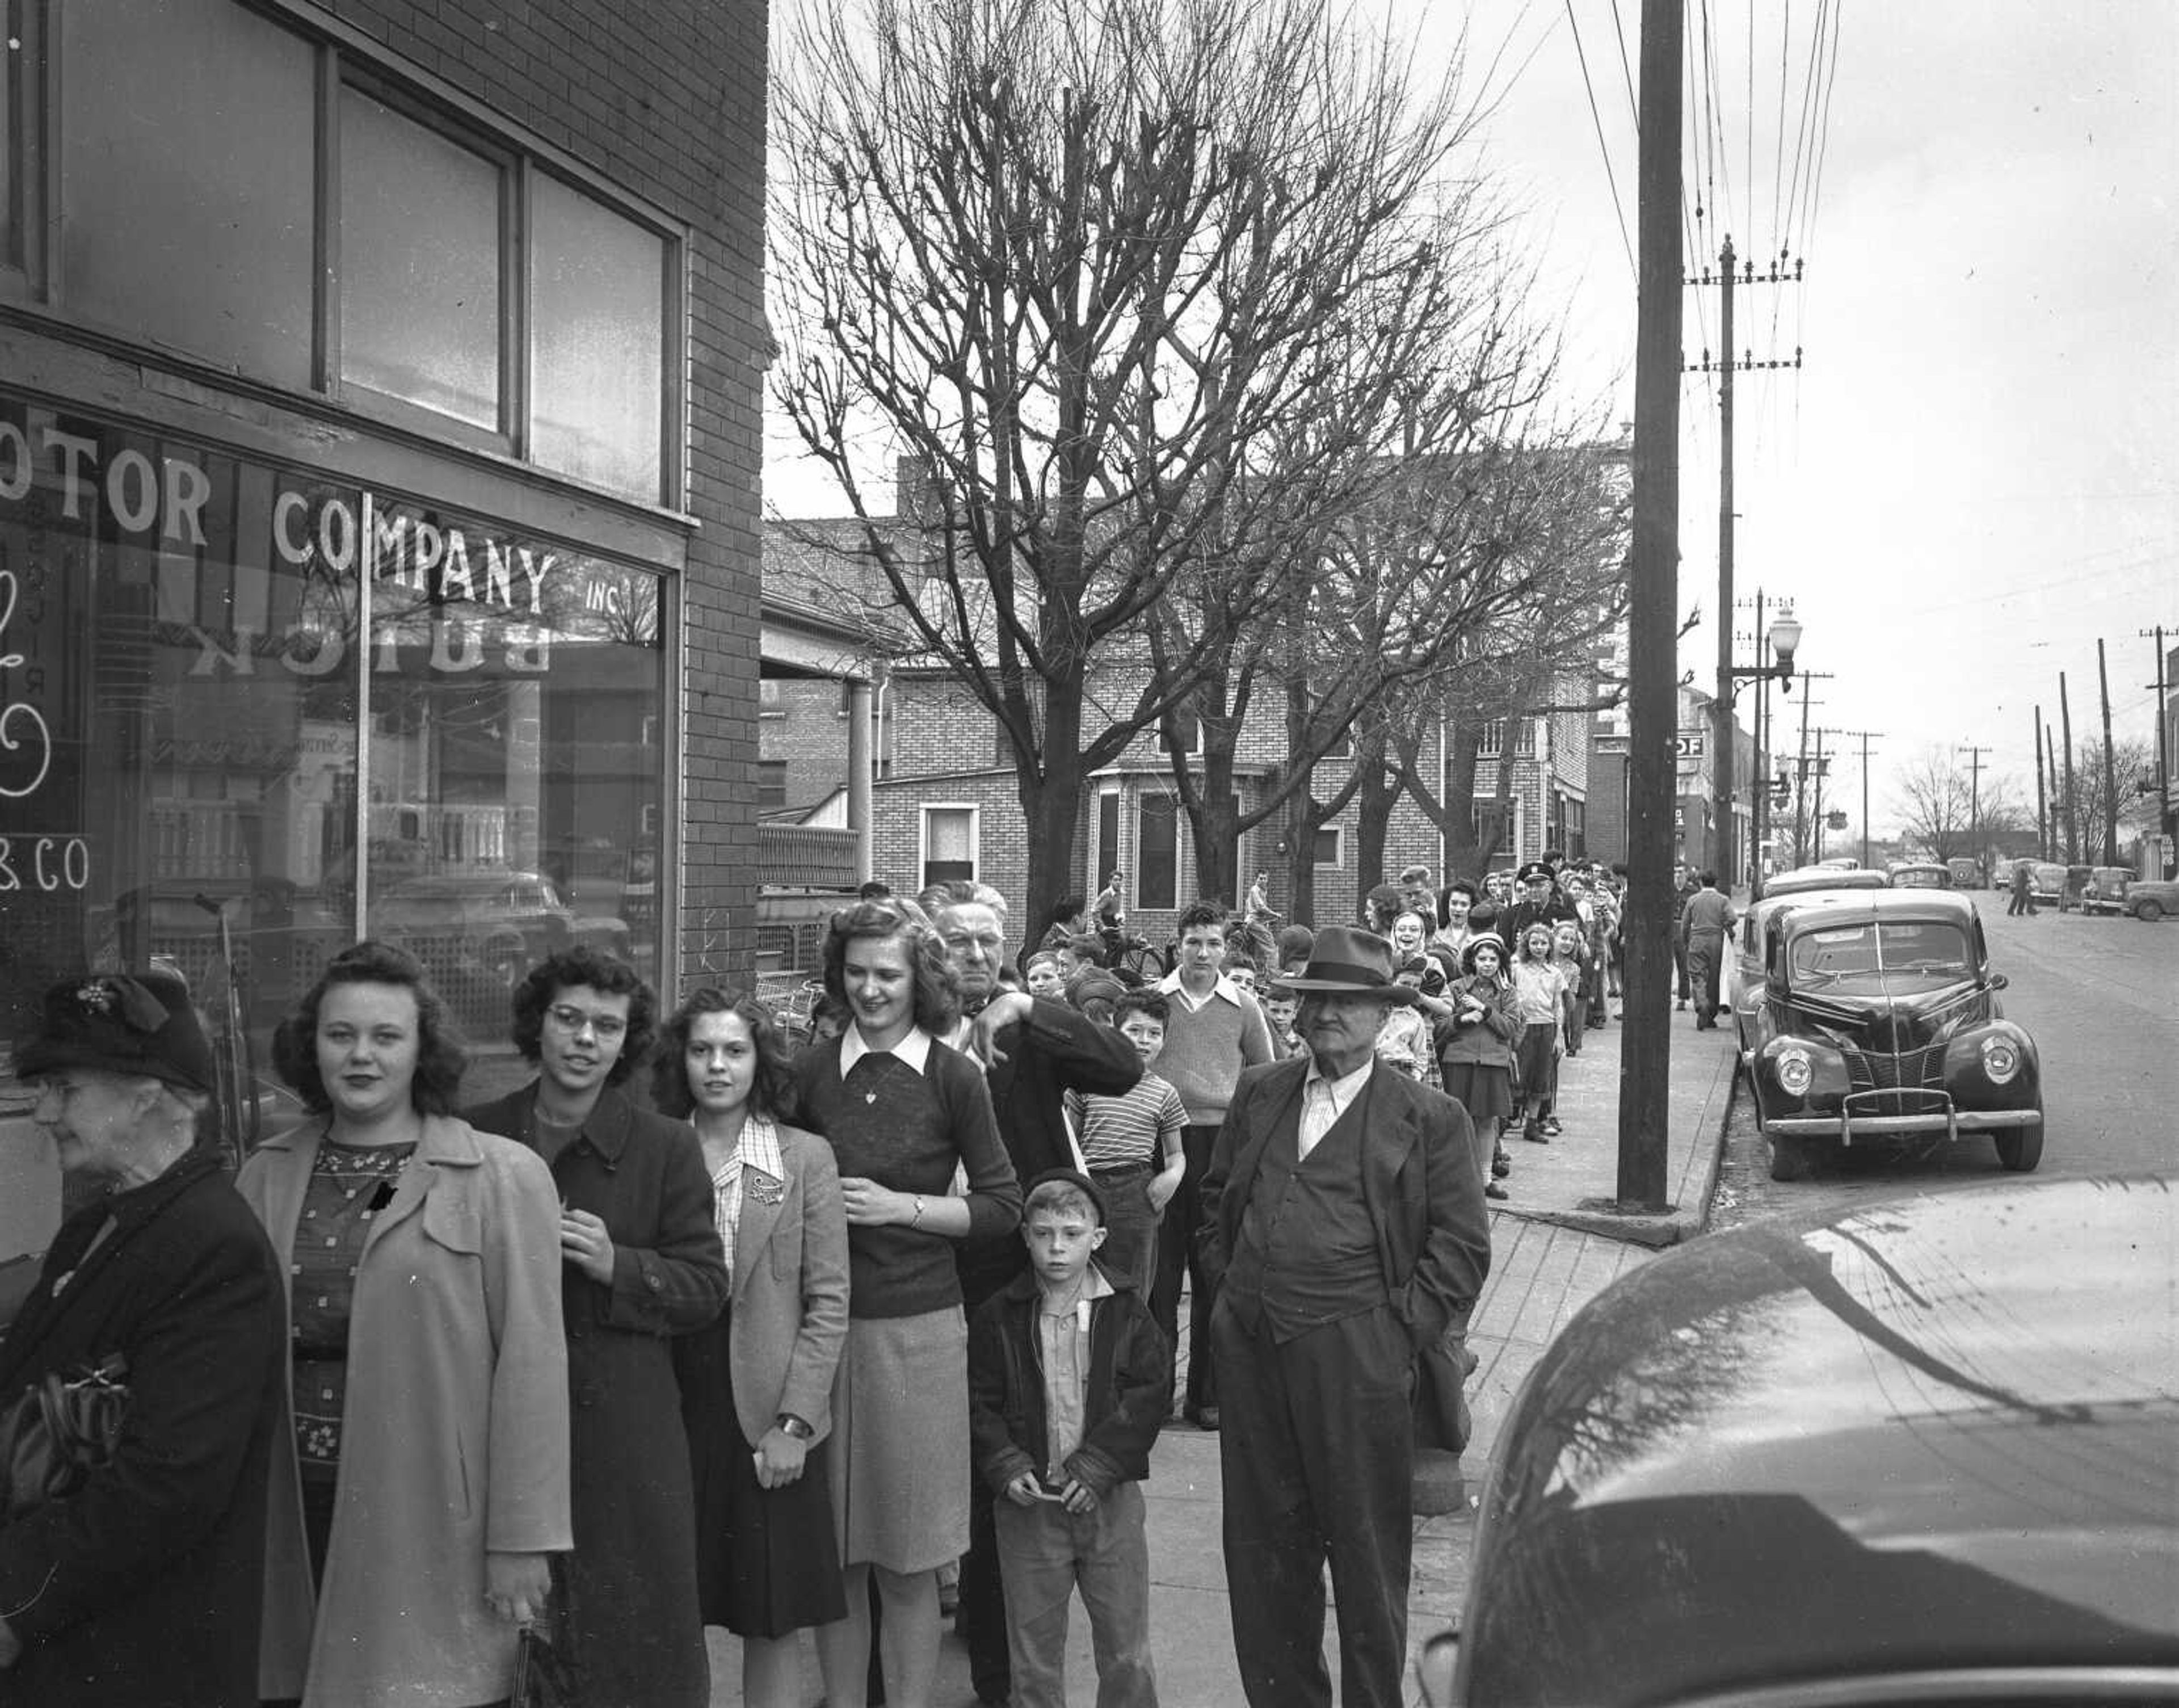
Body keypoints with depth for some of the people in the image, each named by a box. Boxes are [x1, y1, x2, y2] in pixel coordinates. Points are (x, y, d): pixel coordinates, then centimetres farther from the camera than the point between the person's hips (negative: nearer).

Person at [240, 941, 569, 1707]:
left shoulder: (505, 1178, -5)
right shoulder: (267, 1175, 7)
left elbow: (529, 1364, -8)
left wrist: (523, 1536, -10)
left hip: (432, 1524, -3)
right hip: (295, 1518, 3)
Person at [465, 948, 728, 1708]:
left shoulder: (666, 1147, 0)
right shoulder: (475, 1136, 5)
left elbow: (706, 1287, 0)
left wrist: (618, 1266, -15)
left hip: (622, 1433, -2)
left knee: (629, 1631, 4)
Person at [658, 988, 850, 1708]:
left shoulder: (805, 1158, 0)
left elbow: (828, 1303, -2)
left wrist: (793, 1421, -9)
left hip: (768, 1419, -1)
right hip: (673, 1409, 1)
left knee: (774, 1620, 6)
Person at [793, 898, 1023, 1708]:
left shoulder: (952, 1077, -3)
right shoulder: (812, 1070, 3)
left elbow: (1002, 1207, 0)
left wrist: (901, 1206, -10)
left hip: (917, 1329, -2)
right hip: (823, 1325, 2)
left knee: (907, 1559, 6)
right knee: (831, 1550, 9)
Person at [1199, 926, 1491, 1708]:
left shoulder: (1429, 1117, -2)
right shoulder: (1256, 1093, 11)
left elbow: (1462, 1245, -3)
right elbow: (1216, 1197, 23)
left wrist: (1406, 1329, -8)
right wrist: (1229, 1281, 12)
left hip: (1356, 1357, -4)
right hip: (1249, 1348, 5)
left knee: (1366, 1552, 6)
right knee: (1263, 1547, 14)